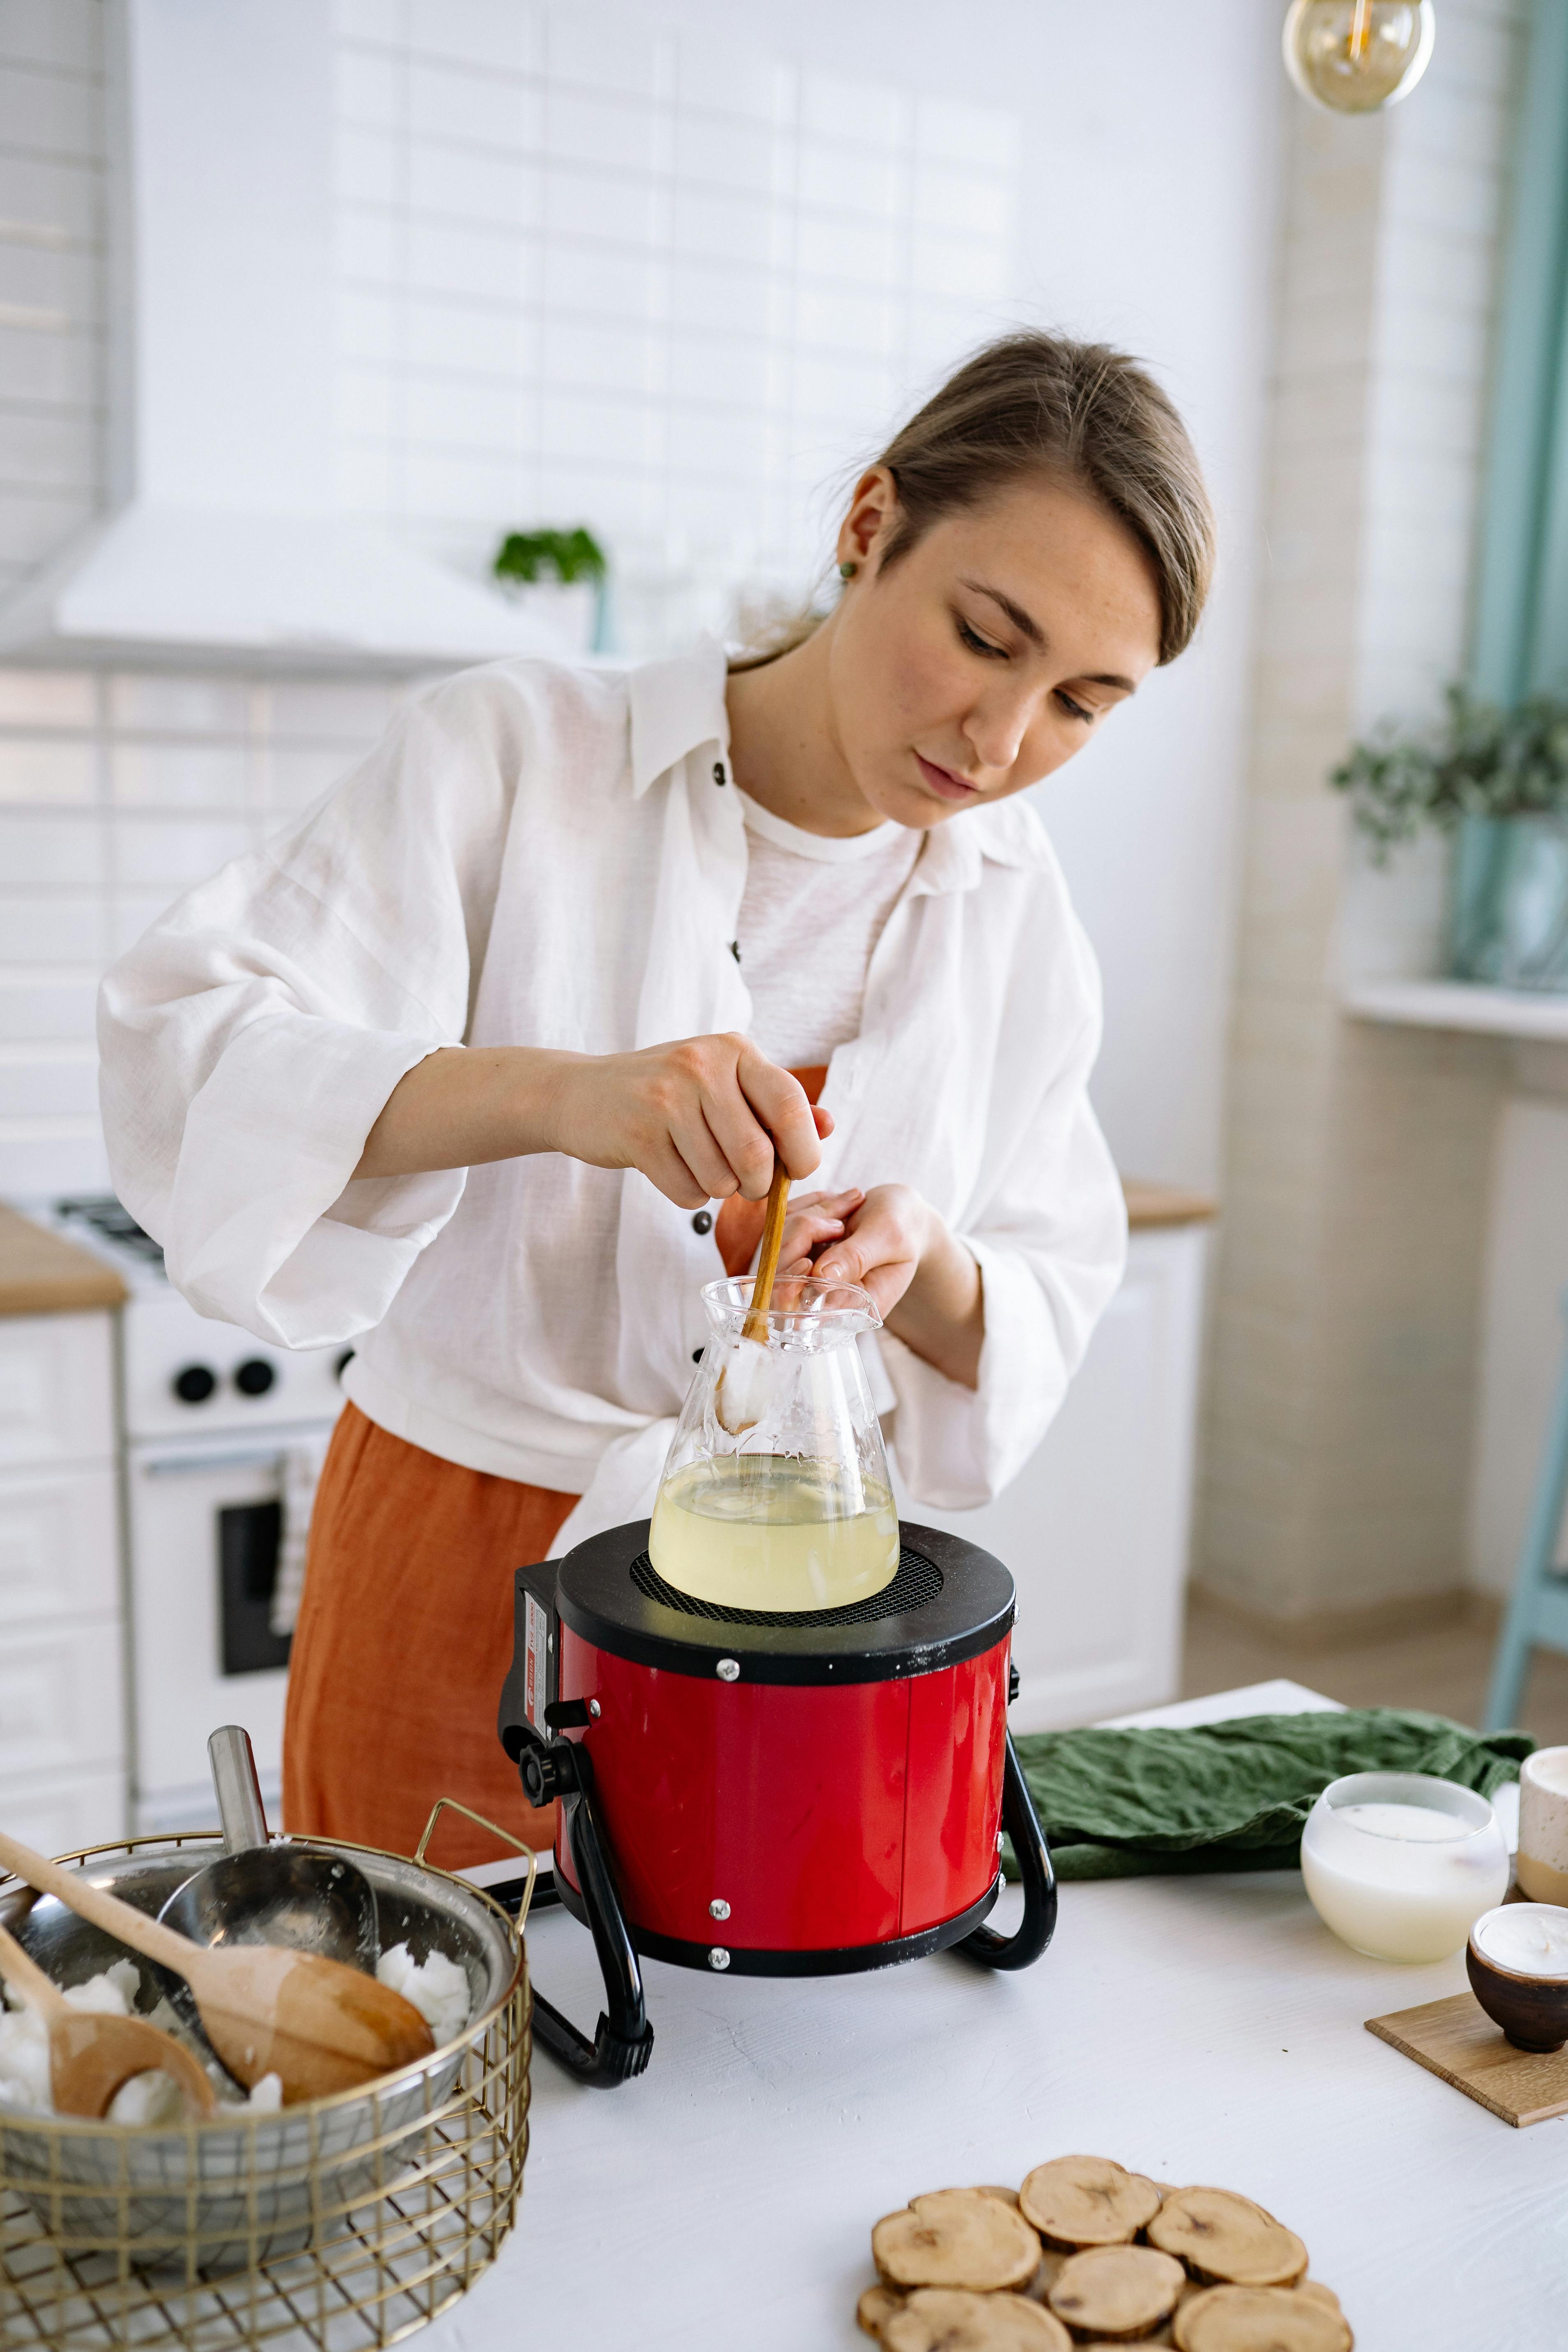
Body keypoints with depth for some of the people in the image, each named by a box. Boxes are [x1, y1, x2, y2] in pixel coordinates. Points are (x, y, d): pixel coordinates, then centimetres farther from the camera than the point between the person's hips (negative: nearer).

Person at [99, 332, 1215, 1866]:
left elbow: (1040, 1324, 3)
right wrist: (551, 1092, -37)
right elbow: (185, 1054, -21)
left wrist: (927, 1269, -20)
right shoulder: (516, 759, -12)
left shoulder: (1015, 916, 0)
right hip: (466, 1567, -2)